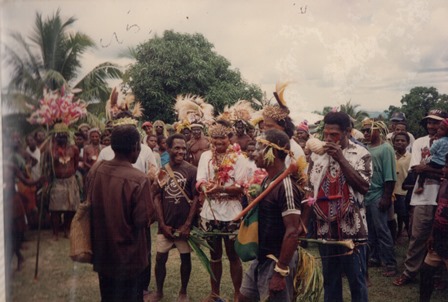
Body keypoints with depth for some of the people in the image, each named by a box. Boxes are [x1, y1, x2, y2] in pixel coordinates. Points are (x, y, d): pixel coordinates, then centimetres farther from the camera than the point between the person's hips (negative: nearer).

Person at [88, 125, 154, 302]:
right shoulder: (139, 179, -25)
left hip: (102, 253, 6)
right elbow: (143, 220, -20)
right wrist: (152, 192, -7)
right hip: (129, 259, -5)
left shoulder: (95, 170, -5)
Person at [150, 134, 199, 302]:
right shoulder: (161, 171, 1)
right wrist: (163, 224, -4)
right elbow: (157, 199, 2)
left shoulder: (192, 170, -7)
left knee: (186, 257, 9)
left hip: (184, 224, -2)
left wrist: (188, 224, -10)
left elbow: (196, 198, -7)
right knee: (160, 258, 7)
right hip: (166, 225, 2)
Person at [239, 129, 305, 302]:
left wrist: (280, 272, -24)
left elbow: (293, 232, -25)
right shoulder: (267, 180, 6)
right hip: (261, 258, 9)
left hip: (277, 261, -9)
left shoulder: (285, 185, -22)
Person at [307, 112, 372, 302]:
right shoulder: (317, 154, 6)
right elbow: (309, 189, 9)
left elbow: (363, 186, -17)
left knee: (356, 279, 8)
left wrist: (341, 158, -19)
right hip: (325, 227, 4)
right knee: (329, 279, 15)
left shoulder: (361, 154, -5)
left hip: (352, 228, -3)